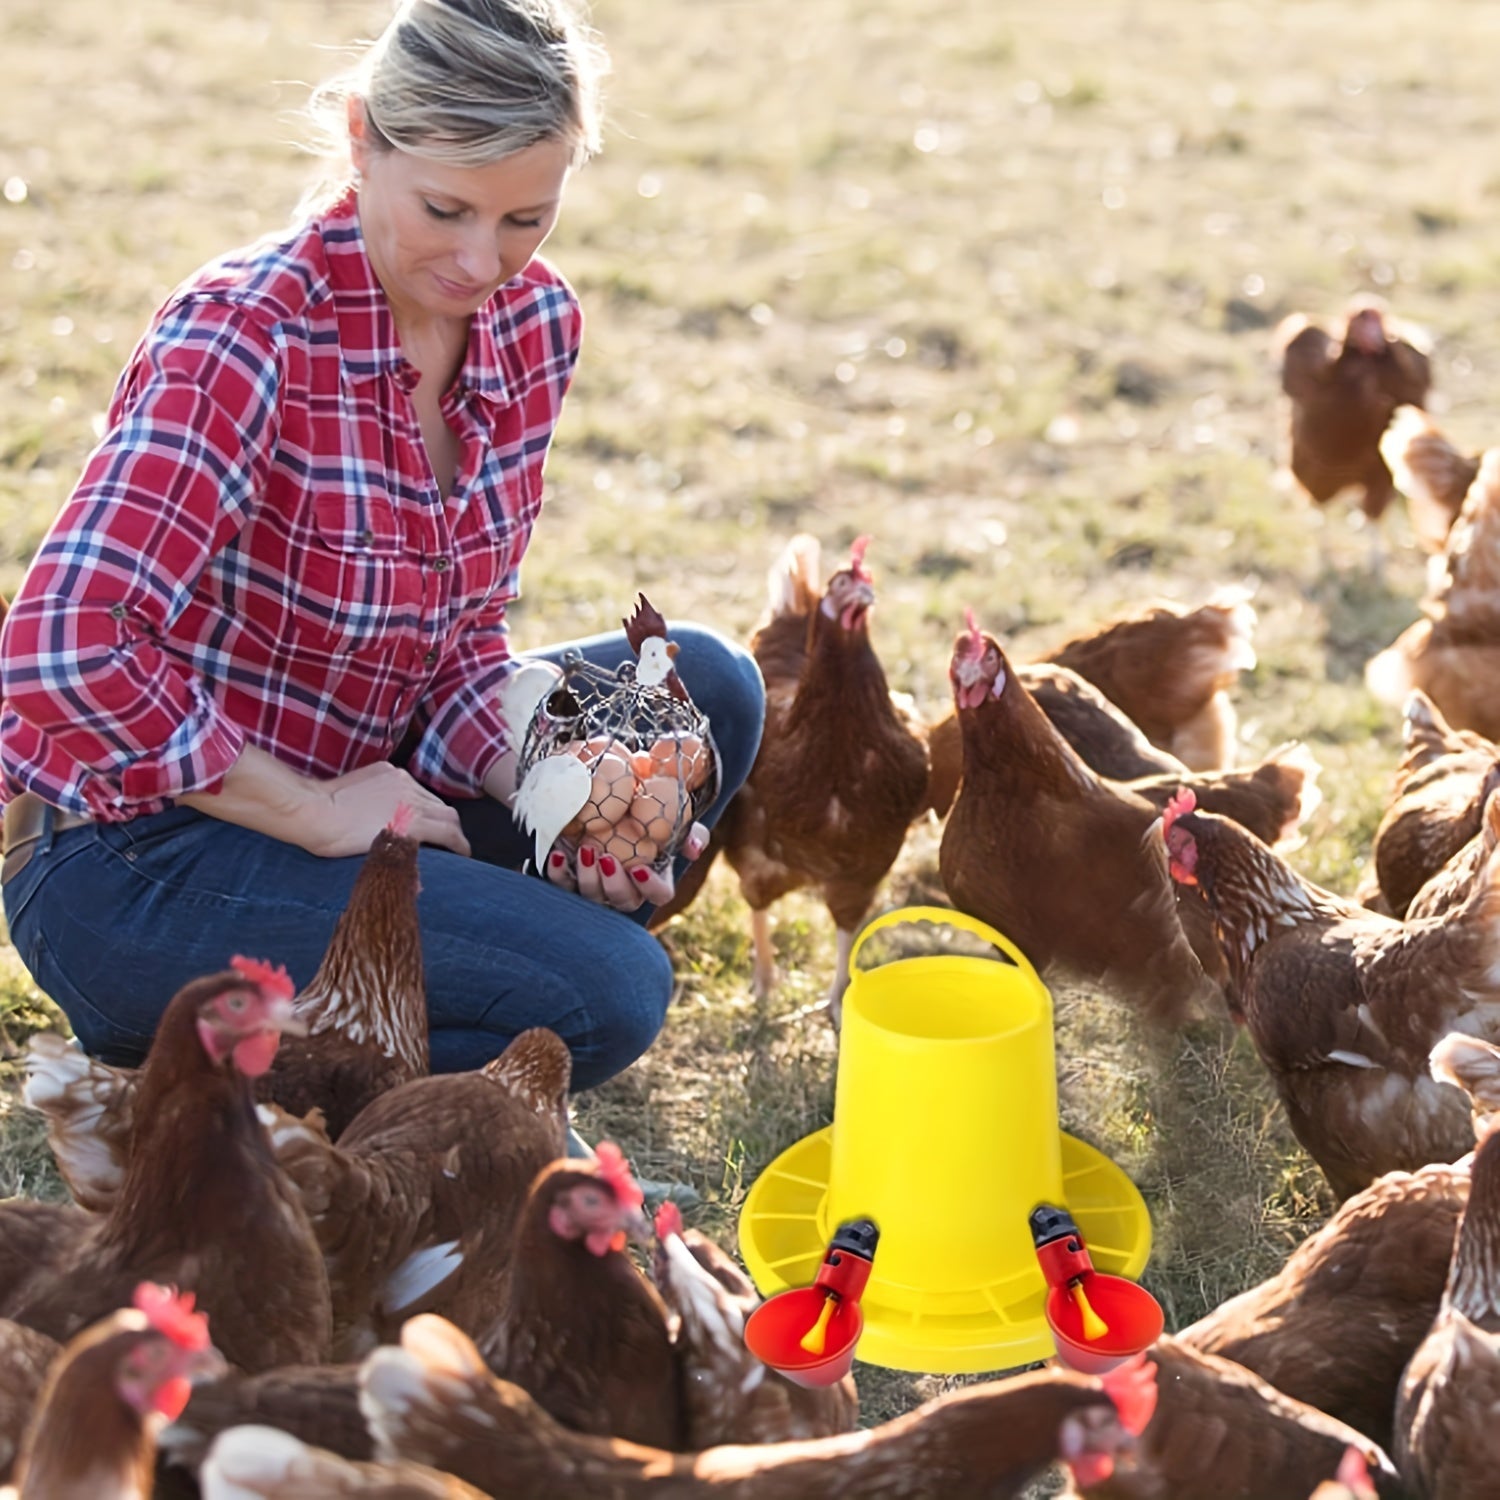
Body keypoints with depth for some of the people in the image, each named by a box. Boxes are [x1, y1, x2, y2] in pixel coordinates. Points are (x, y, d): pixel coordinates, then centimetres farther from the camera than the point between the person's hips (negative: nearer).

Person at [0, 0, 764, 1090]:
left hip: (347, 789, 8)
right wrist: (318, 815, -21)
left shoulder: (535, 322, -1)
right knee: (606, 997, -19)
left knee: (701, 686, 1)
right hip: (137, 857, -8)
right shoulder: (248, 335, -23)